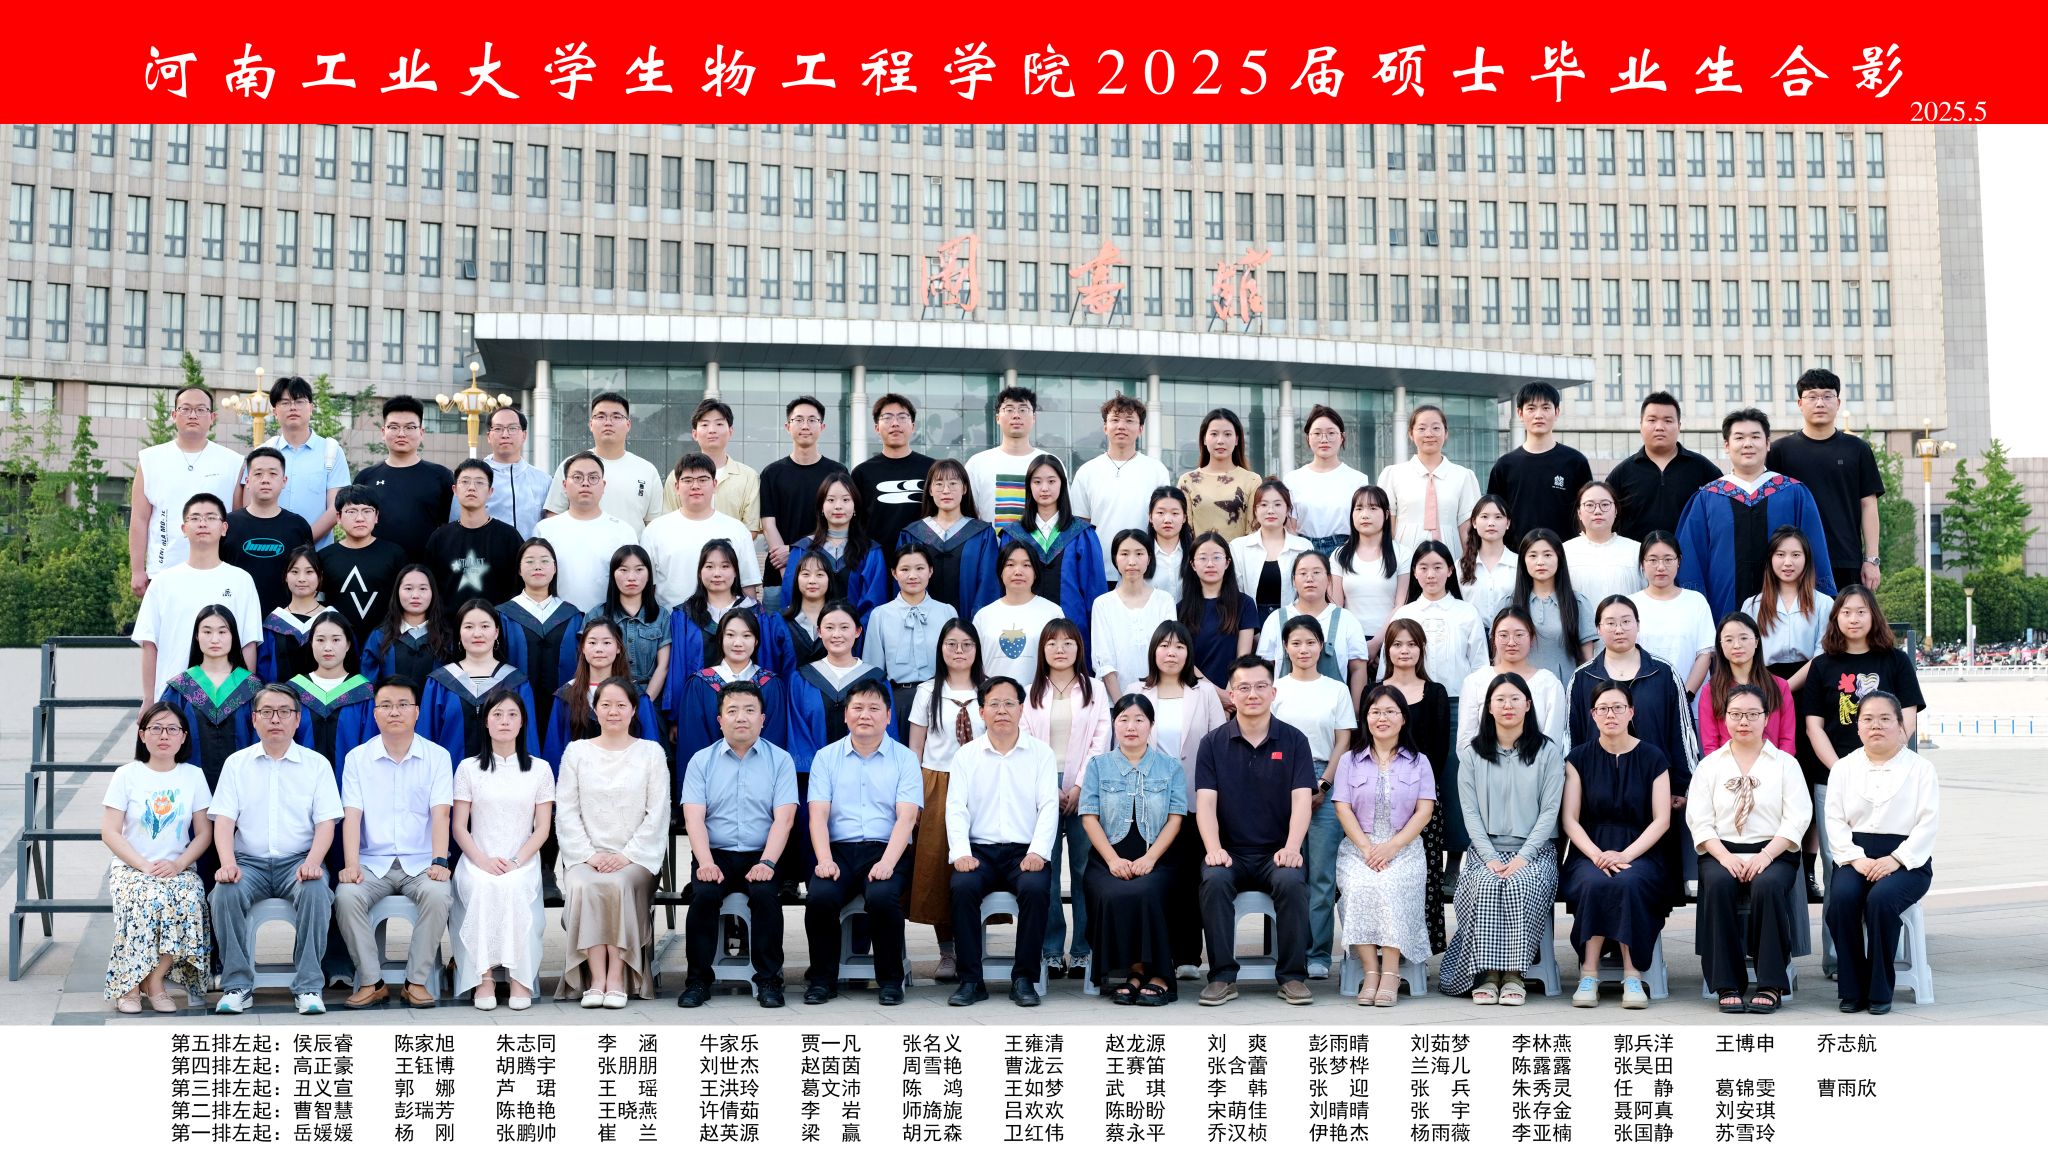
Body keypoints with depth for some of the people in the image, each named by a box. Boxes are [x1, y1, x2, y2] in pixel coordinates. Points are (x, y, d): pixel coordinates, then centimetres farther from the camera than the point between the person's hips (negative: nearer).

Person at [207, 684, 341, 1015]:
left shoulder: (317, 765, 8)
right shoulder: (236, 763, 12)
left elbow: (326, 823, 1)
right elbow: (224, 820, 3)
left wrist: (312, 863, -18)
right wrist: (228, 863, -16)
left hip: (298, 861, -1)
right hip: (249, 862, 1)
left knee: (315, 892, -33)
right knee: (225, 893, -30)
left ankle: (307, 986, -25)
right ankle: (238, 985, -19)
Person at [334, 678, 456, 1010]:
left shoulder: (437, 756, 4)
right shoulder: (357, 758, 6)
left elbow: (440, 814, -6)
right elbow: (352, 815, -3)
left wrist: (439, 862, -20)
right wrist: (351, 865, -18)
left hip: (420, 862, -1)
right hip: (373, 863, 1)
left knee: (438, 894, -32)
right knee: (346, 895, -28)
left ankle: (417, 981, -18)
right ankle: (372, 982, -15)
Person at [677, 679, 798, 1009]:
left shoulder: (780, 760, 7)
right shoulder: (701, 761, 10)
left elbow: (784, 818, -3)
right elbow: (694, 817, -1)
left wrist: (767, 863, -18)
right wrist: (706, 861, -17)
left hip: (761, 856, -1)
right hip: (716, 854, 1)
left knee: (764, 893, -30)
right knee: (704, 893, -28)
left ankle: (768, 980, -18)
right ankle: (698, 979, -15)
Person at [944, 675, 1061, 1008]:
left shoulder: (1041, 753, 10)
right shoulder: (966, 754, 12)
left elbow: (1049, 806, 1)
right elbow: (956, 808, 4)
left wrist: (1038, 851, -15)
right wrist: (960, 852, -13)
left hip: (1026, 852, -1)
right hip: (979, 850, 1)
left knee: (1035, 889, -32)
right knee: (962, 887, -31)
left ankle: (1024, 979, -20)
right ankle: (971, 980, -21)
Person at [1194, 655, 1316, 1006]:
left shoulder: (1293, 741, 5)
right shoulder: (1213, 743, 6)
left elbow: (1302, 799, -4)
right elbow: (1206, 801, -2)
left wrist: (1292, 848, -20)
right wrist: (1213, 848, -19)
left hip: (1277, 853, 0)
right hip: (1231, 852, 0)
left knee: (1291, 881, -32)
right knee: (1214, 880, -31)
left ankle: (1293, 976, -17)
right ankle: (1223, 977, -20)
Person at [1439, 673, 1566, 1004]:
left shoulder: (1548, 751, 6)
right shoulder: (1472, 754, 10)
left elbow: (1550, 810, -1)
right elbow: (1470, 812, 3)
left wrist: (1523, 856, -13)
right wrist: (1490, 858, -11)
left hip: (1534, 850, -1)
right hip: (1485, 849, 1)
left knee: (1520, 885, -33)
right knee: (1485, 885, -32)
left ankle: (1514, 975, -26)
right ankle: (1486, 973, -26)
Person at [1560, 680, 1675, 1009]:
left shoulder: (1652, 758, 5)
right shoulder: (1579, 758, 7)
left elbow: (1661, 820, 0)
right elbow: (1570, 820, 3)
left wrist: (1625, 855, -15)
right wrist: (1597, 856, -15)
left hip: (1640, 853, -1)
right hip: (1589, 852, 1)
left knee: (1628, 882, -35)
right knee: (1594, 883, -34)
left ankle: (1633, 976, -29)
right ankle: (1588, 975, -29)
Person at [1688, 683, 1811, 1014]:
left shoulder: (1785, 764, 10)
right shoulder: (1709, 765, 14)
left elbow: (1797, 818, -1)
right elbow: (1699, 820, 4)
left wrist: (1765, 856, -15)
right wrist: (1725, 857, -14)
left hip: (1773, 852, -1)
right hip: (1722, 851, 1)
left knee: (1768, 884, -35)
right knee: (1718, 884, -33)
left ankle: (1771, 984, -26)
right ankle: (1727, 985, -27)